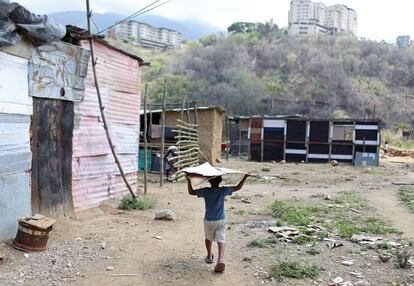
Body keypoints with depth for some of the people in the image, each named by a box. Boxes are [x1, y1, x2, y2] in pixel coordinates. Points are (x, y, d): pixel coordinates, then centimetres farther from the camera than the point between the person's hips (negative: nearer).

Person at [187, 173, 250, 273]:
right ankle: (220, 259, -20)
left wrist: (189, 180, 4)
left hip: (208, 221, 0)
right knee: (221, 240, 0)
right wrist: (245, 177, 2)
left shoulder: (206, 191, -11)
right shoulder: (223, 190, -10)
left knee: (208, 238, 24)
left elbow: (191, 192, 0)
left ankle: (209, 256, 37)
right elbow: (238, 187, -2)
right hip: (221, 220, 0)